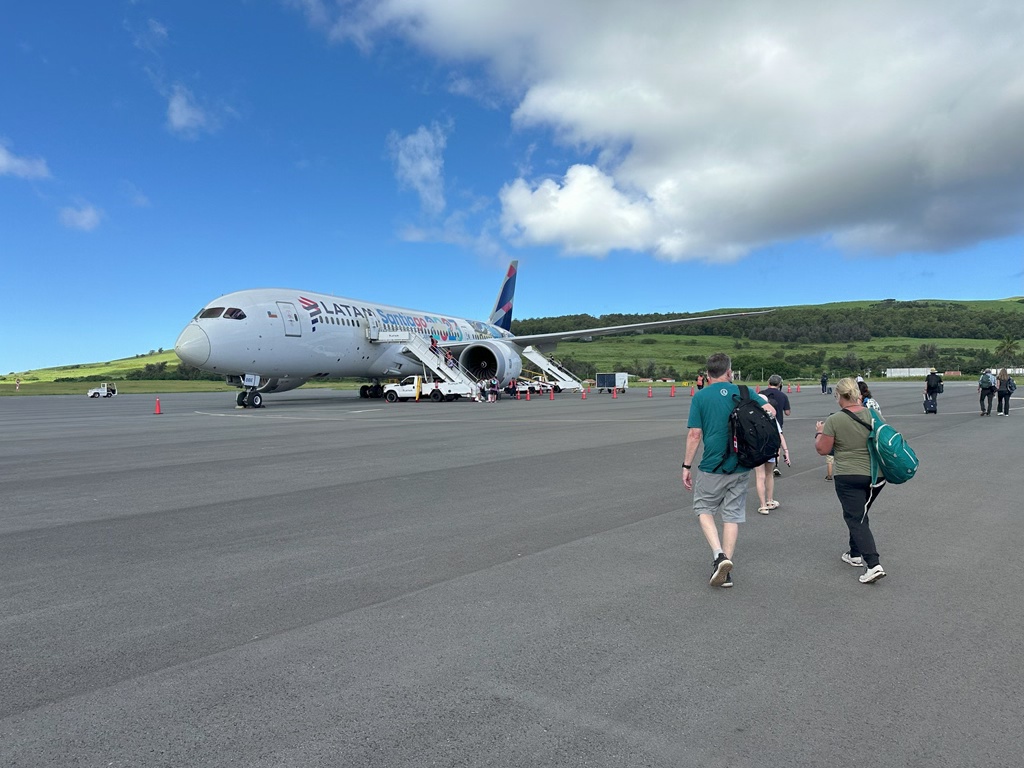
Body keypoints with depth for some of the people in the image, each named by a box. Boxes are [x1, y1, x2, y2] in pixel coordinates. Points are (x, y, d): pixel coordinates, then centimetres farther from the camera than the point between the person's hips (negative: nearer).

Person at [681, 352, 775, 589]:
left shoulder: (700, 396, -6)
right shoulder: (742, 391, 1)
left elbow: (694, 434, -9)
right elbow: (770, 411, -5)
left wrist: (686, 466, -2)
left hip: (711, 467, -3)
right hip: (740, 467, 3)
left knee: (704, 509, 16)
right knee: (732, 516, 12)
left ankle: (719, 555, -4)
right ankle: (726, 571, 14)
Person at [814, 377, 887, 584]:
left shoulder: (834, 420, -15)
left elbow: (822, 450, -10)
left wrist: (819, 433, 8)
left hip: (848, 477, -6)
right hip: (876, 475, 6)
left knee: (856, 519, -1)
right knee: (859, 514, 23)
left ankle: (873, 565, -12)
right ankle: (856, 554, 32)